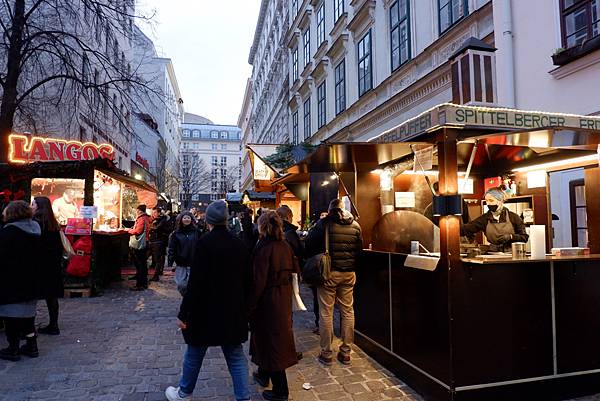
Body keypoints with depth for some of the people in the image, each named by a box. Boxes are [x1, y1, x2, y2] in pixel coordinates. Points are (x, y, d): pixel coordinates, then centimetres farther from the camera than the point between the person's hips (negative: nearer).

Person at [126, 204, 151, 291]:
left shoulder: (142, 219, -15)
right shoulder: (146, 218, 16)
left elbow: (138, 231, -21)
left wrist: (129, 230, -7)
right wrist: (131, 230, 10)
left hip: (139, 245, -10)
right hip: (144, 244, 10)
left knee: (139, 265, -6)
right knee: (143, 264, 15)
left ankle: (139, 285, -3)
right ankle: (144, 283, 23)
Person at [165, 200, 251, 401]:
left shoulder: (204, 243, -17)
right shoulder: (239, 244, -1)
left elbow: (195, 282, -19)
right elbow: (246, 280, 5)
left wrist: (183, 314, -11)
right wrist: (241, 306, 18)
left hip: (206, 311, -4)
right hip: (234, 311, 4)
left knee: (194, 354, 17)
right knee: (236, 356, 13)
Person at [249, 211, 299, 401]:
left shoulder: (264, 248, -20)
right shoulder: (286, 246, 1)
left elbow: (259, 281, -21)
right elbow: (292, 271, 7)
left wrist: (250, 305, -13)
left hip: (268, 300, -7)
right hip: (284, 298, 8)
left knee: (271, 339, 4)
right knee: (278, 337, 22)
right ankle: (264, 374, 43)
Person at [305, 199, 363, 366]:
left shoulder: (324, 223, -10)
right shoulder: (355, 225, 3)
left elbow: (310, 245, -6)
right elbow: (360, 247, 10)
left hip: (328, 272, -4)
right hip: (349, 273, 4)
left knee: (326, 313, 6)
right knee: (348, 311, 13)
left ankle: (326, 353, 14)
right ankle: (346, 352, 22)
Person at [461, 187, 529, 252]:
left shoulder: (513, 217, 2)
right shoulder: (484, 218, 5)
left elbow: (525, 237, 4)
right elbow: (467, 229, -5)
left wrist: (510, 236, -12)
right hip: (493, 254, 1)